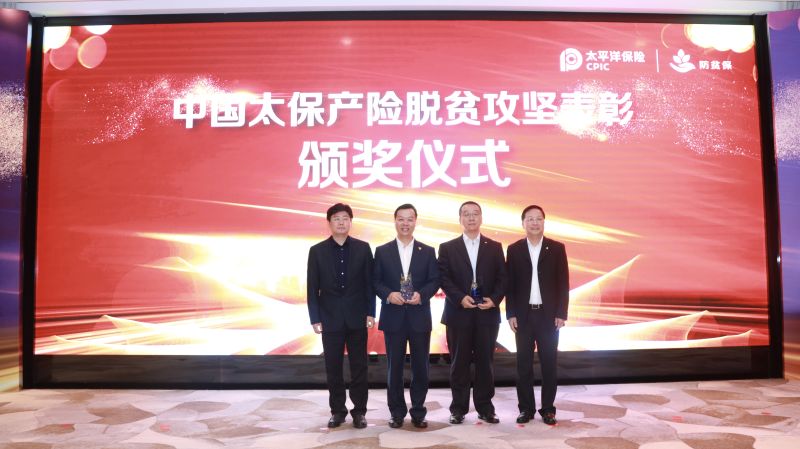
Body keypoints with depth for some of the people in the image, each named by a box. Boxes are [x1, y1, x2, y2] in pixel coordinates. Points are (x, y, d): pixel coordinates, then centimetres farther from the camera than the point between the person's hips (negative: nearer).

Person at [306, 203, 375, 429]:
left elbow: (369, 282, 3)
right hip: (330, 318, 0)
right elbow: (313, 289, 0)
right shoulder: (317, 251, 1)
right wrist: (315, 318, -4)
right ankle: (337, 411, 20)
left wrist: (370, 312, -3)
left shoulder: (363, 248, 2)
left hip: (357, 317, 0)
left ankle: (359, 411, 16)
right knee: (333, 368, 7)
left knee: (359, 366, 5)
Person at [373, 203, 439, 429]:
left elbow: (434, 281, 3)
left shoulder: (428, 251, 7)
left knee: (420, 366, 6)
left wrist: (421, 294, -15)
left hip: (419, 317, 1)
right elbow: (375, 281, 3)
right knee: (394, 366, 7)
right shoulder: (382, 251, 5)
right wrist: (388, 294, -15)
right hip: (393, 317, 0)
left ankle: (418, 412, 19)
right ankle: (397, 412, 18)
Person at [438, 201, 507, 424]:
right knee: (459, 363, 5)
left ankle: (485, 408, 17)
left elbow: (502, 278, 6)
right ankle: (458, 408, 15)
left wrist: (494, 299, -10)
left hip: (487, 313, 1)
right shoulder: (447, 248, 6)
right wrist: (460, 298, -14)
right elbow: (444, 279, -1)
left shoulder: (494, 247, 10)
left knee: (485, 362, 6)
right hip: (458, 313, -1)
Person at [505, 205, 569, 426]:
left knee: (548, 363, 5)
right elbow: (509, 284, 3)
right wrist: (510, 314, -3)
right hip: (523, 315, 1)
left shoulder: (557, 248, 2)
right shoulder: (514, 249, 3)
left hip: (548, 315, 0)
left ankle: (548, 409, 16)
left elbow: (563, 283, 1)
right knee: (524, 364, 6)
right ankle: (526, 408, 16)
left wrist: (561, 313, -5)